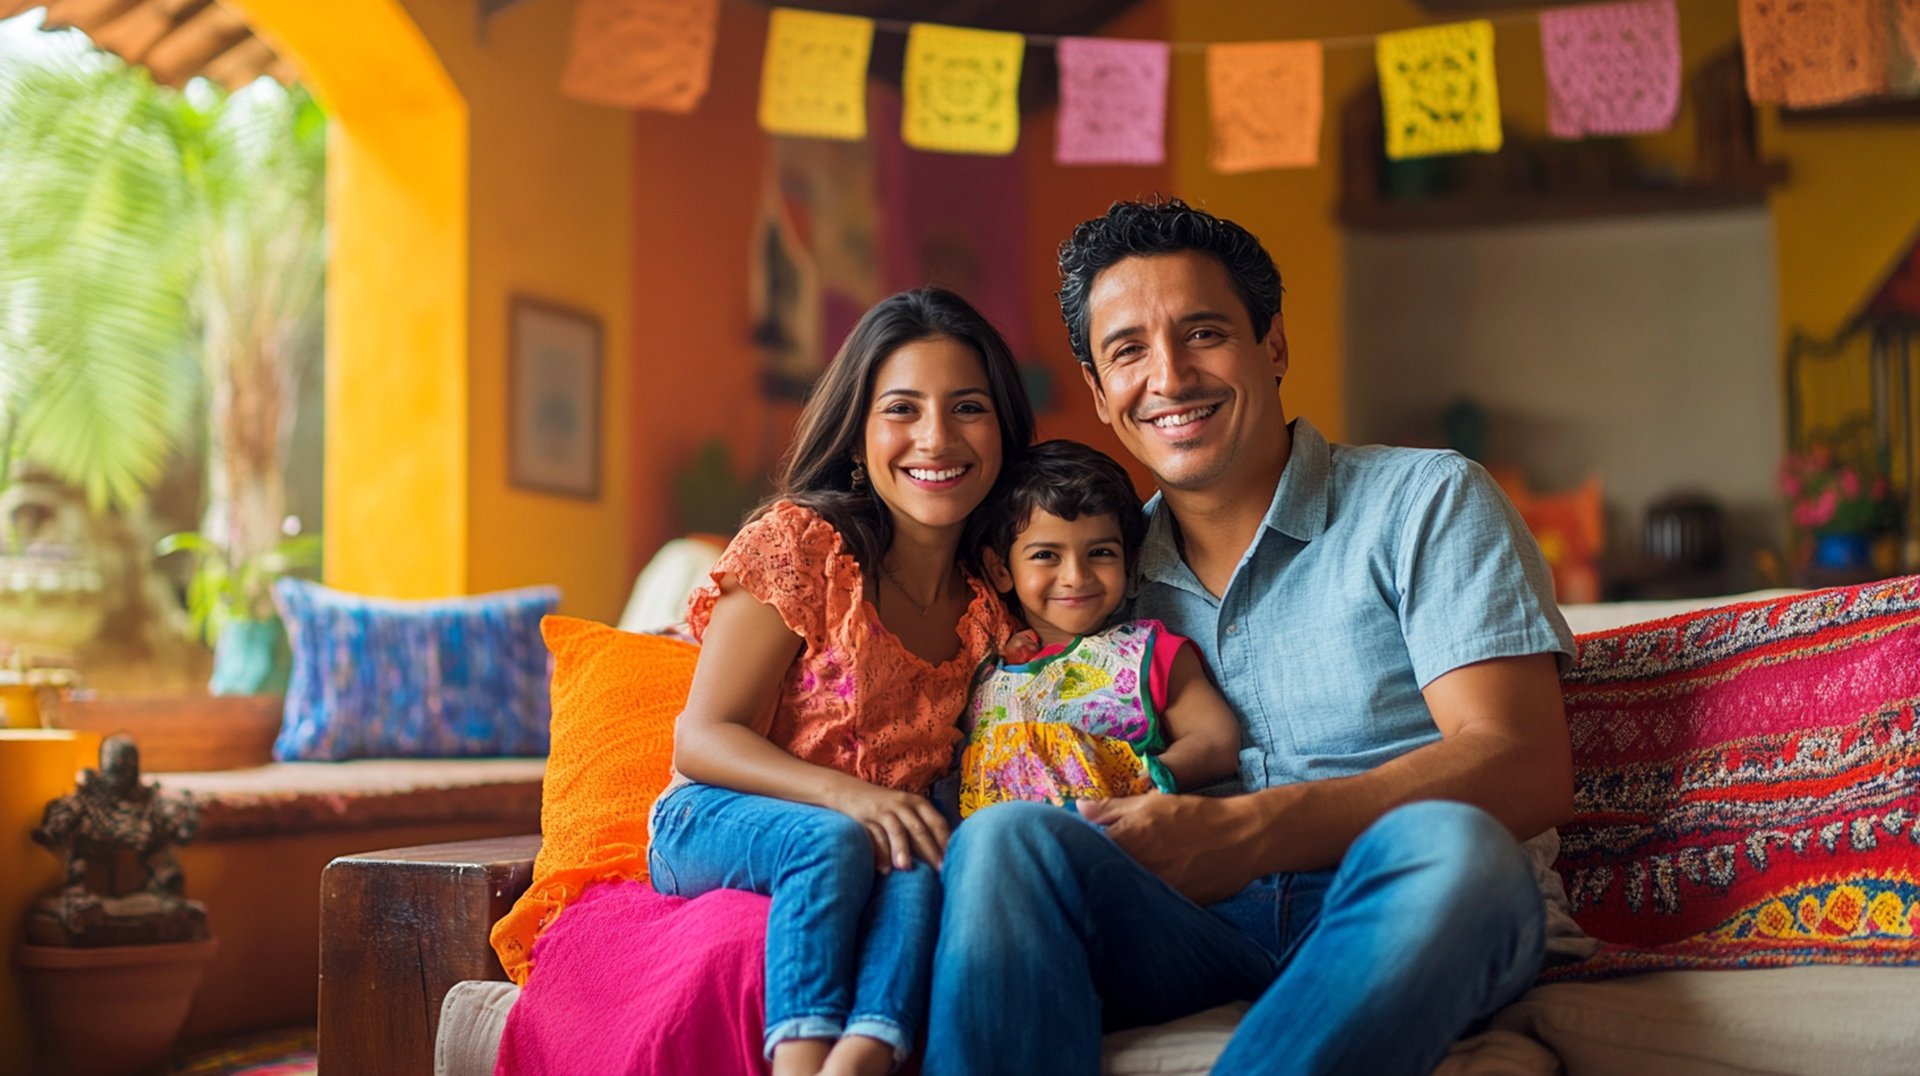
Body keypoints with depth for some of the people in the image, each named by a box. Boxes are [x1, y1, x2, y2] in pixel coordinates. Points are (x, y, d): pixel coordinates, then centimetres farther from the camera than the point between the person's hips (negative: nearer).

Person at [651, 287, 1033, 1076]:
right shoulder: (801, 543, -8)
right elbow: (704, 740, -12)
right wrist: (845, 794, -30)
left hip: (883, 835, 3)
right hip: (715, 825, -3)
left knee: (929, 861, -32)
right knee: (833, 841, -36)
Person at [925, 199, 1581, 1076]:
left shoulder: (1427, 502, 5)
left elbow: (1525, 770, -8)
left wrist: (1250, 831, -22)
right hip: (1196, 928, 3)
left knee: (1444, 844, -37)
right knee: (1006, 837, -26)